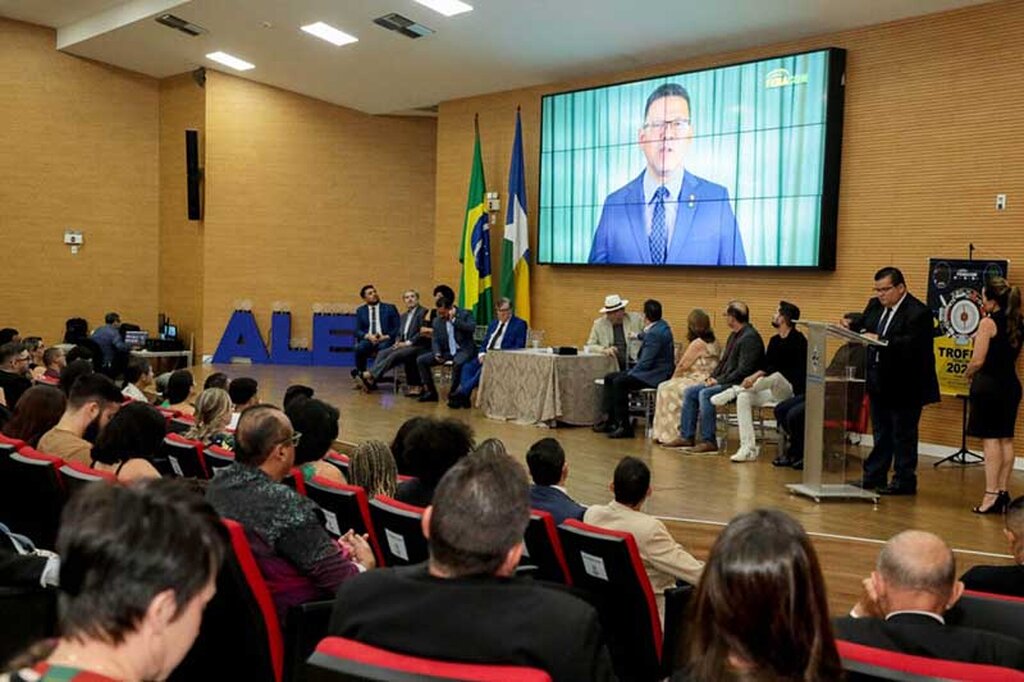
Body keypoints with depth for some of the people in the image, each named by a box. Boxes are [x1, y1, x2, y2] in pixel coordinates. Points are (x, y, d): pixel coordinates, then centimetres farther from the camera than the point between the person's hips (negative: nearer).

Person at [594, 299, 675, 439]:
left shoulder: (654, 334, -23)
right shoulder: (661, 325, 9)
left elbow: (646, 363, -23)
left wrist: (630, 374, -11)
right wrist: (639, 336, 55)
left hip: (656, 375, -11)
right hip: (652, 370, 11)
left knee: (620, 382, -27)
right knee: (609, 378, 6)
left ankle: (624, 427, -21)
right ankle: (609, 420, 3)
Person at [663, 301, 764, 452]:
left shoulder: (750, 338, -16)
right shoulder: (734, 335, 18)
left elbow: (744, 370, -22)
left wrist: (720, 381, -18)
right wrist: (712, 377, 6)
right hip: (725, 382, 11)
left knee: (705, 393, -29)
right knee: (689, 392, 2)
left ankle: (709, 441, -24)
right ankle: (686, 436, 2)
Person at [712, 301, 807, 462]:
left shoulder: (798, 340, -9)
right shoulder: (774, 340, 16)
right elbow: (766, 366, 10)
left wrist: (757, 376, -30)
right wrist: (754, 378, -10)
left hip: (793, 391, -7)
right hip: (774, 391, 7)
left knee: (775, 375, -38)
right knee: (744, 397, -17)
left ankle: (733, 391, -19)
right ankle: (748, 449, -23)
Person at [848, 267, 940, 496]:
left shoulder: (918, 313, -16)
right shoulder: (875, 306, 9)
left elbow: (912, 345, -27)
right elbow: (862, 325, 11)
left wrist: (881, 341, -37)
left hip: (904, 386, -8)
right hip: (880, 382, 8)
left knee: (903, 435, 2)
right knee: (881, 432, 17)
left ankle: (904, 481, 12)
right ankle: (874, 477, 25)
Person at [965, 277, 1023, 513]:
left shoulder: (988, 323, -14)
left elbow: (978, 361, -16)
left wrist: (968, 374, 4)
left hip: (988, 385, -7)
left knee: (989, 439, -4)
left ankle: (991, 494, -5)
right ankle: (1003, 492, 15)